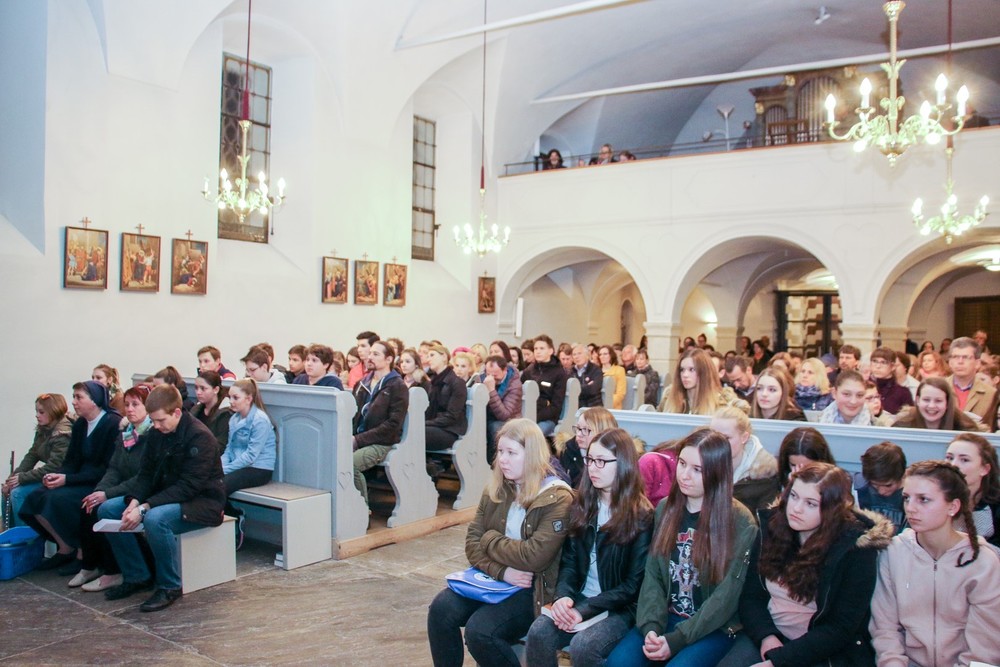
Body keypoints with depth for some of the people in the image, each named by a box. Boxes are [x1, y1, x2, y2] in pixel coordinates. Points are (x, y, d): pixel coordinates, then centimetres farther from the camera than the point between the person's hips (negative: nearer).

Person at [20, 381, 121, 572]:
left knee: (60, 498, -27)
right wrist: (57, 475, -9)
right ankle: (65, 549, 5)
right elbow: (71, 460, 13)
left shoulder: (113, 424, -16)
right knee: (36, 497, -7)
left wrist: (68, 479, -20)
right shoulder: (80, 425, 10)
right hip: (82, 479, 9)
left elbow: (107, 468, -20)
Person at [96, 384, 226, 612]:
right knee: (106, 510, -2)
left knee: (155, 518, -35)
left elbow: (189, 486, -26)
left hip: (202, 501, -9)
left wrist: (144, 508, -31)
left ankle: (170, 587, -14)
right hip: (165, 496, 9)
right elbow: (146, 474, 5)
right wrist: (134, 501, -16)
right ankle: (137, 577, 9)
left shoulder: (200, 436, -21)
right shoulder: (156, 434, 3)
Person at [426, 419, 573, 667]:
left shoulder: (558, 499, -13)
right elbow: (472, 542, 3)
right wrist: (501, 572, -15)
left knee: (480, 630, -26)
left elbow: (533, 557, -21)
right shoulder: (496, 489, 6)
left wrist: (490, 539, -8)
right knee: (441, 609, -18)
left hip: (534, 589, -6)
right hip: (493, 578, 6)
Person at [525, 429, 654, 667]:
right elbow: (569, 560, 6)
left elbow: (634, 585, -11)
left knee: (583, 645, -31)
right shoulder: (581, 504, 6)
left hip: (621, 608, -4)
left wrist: (585, 610, -19)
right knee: (538, 632, -23)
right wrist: (563, 595, -15)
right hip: (579, 599, 4)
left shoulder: (641, 516, -9)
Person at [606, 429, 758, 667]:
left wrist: (675, 640, -18)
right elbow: (652, 575, 2)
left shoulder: (741, 523, -10)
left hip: (713, 627, -3)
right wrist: (651, 627, -15)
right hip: (665, 618, 4)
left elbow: (727, 596, -13)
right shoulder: (665, 509, 4)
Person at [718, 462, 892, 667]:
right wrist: (766, 636, -16)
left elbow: (841, 628, -12)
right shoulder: (771, 527, 0)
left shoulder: (856, 548, -12)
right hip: (768, 635, 4)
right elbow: (750, 596, 3)